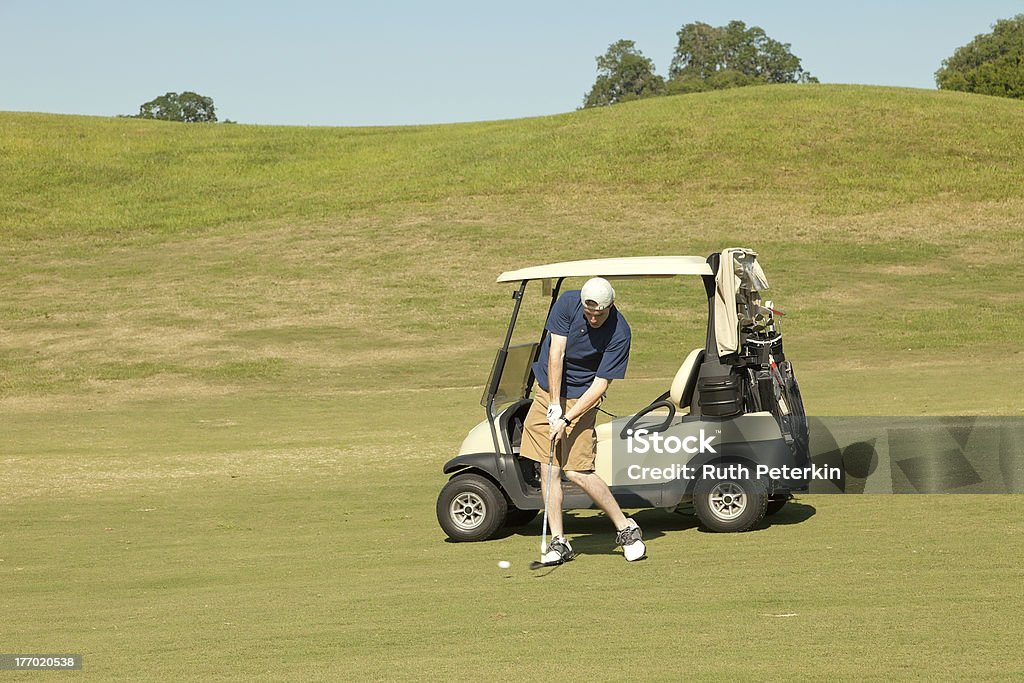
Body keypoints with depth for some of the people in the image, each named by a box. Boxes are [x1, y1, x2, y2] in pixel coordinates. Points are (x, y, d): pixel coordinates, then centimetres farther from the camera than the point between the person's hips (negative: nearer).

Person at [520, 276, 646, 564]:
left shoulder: (619, 333, -20)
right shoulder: (568, 303, -12)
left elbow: (600, 384, -18)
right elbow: (556, 354, -13)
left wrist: (566, 419, -22)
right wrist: (554, 406, -15)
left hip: (582, 398, -4)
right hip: (547, 390, 4)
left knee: (577, 471, -12)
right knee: (548, 470, -2)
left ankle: (627, 529, 3)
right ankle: (558, 542, 4)